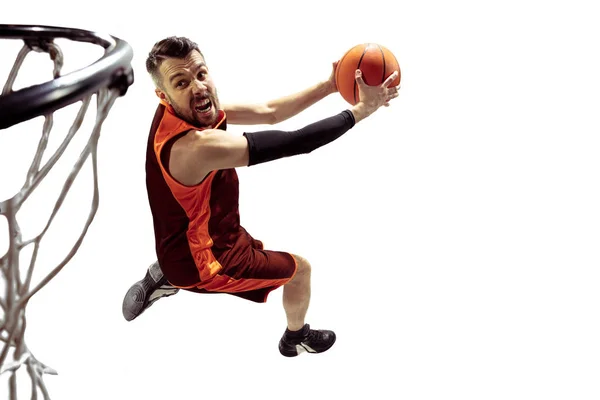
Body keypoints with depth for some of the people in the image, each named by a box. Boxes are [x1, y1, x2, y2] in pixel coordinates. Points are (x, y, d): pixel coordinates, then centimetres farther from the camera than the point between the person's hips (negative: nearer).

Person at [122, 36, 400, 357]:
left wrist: (329, 86, -16)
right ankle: (296, 338, 44)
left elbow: (269, 113, -8)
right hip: (202, 264, -8)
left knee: (259, 249, 38)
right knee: (300, 268, 15)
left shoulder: (194, 111, -13)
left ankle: (166, 279, 30)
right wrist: (361, 109, -32)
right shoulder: (197, 145, -40)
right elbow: (295, 142, -39)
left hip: (184, 243, 8)